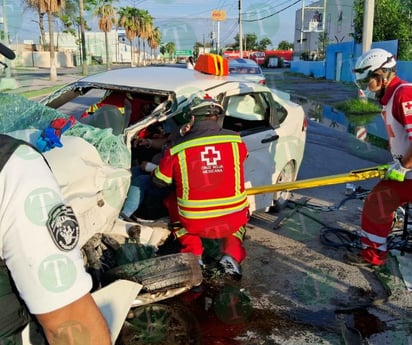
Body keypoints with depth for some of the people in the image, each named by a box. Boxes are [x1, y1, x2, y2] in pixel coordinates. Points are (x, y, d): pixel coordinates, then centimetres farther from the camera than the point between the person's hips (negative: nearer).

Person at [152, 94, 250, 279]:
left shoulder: (177, 148, -7)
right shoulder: (236, 141, -3)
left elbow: (159, 181, 6)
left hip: (194, 223, -1)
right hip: (234, 221, 1)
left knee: (171, 200, 29)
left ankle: (193, 253, 17)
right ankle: (231, 255, 14)